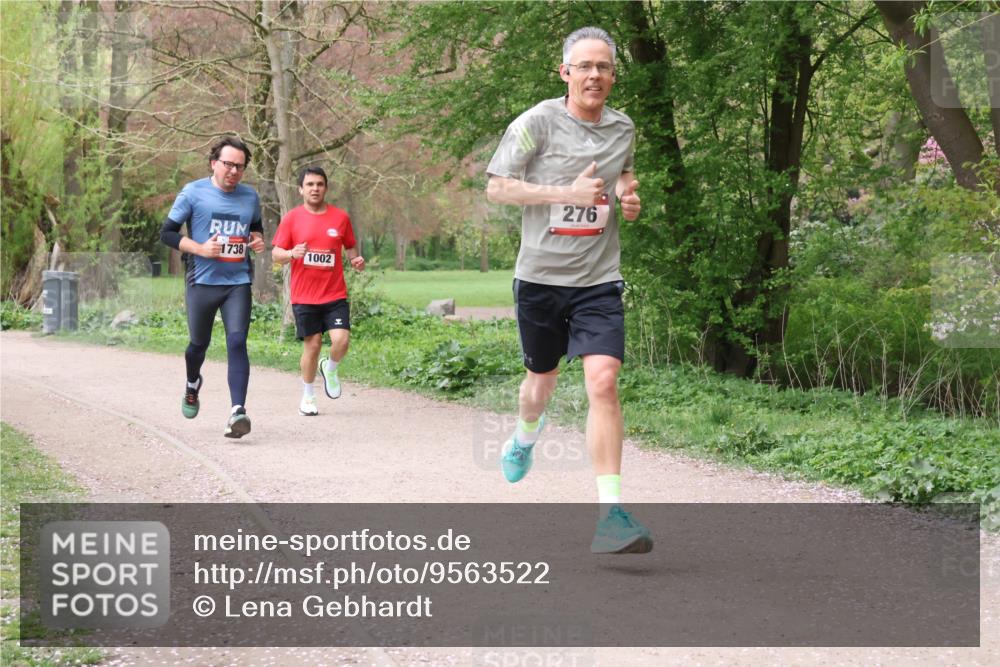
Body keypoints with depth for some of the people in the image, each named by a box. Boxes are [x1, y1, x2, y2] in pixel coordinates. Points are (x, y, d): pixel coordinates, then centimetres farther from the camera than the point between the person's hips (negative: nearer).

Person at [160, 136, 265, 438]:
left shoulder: (250, 196, 8)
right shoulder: (193, 193, -4)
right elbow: (167, 233, -2)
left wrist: (258, 240, 4)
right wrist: (200, 248, -17)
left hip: (238, 282, 1)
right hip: (202, 281, -1)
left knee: (237, 342, -15)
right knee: (199, 343, 14)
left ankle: (237, 411, -22)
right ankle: (193, 385, 47)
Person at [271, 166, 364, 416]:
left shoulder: (340, 217, 6)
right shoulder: (291, 218, 1)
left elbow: (350, 247, 18)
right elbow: (276, 254, 1)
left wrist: (356, 259, -5)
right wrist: (292, 253, -20)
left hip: (335, 295, 1)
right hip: (304, 296, -1)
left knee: (341, 340, -15)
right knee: (312, 345, 0)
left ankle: (330, 368, 20)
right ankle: (307, 397, 19)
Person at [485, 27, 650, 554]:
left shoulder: (623, 130, 7)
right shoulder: (537, 123, -7)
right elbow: (495, 187, -8)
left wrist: (628, 200, 2)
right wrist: (566, 193, -18)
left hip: (599, 279, 1)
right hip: (540, 275, -1)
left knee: (603, 381, -16)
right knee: (541, 378, 17)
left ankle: (610, 516, -18)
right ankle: (526, 436, 55)